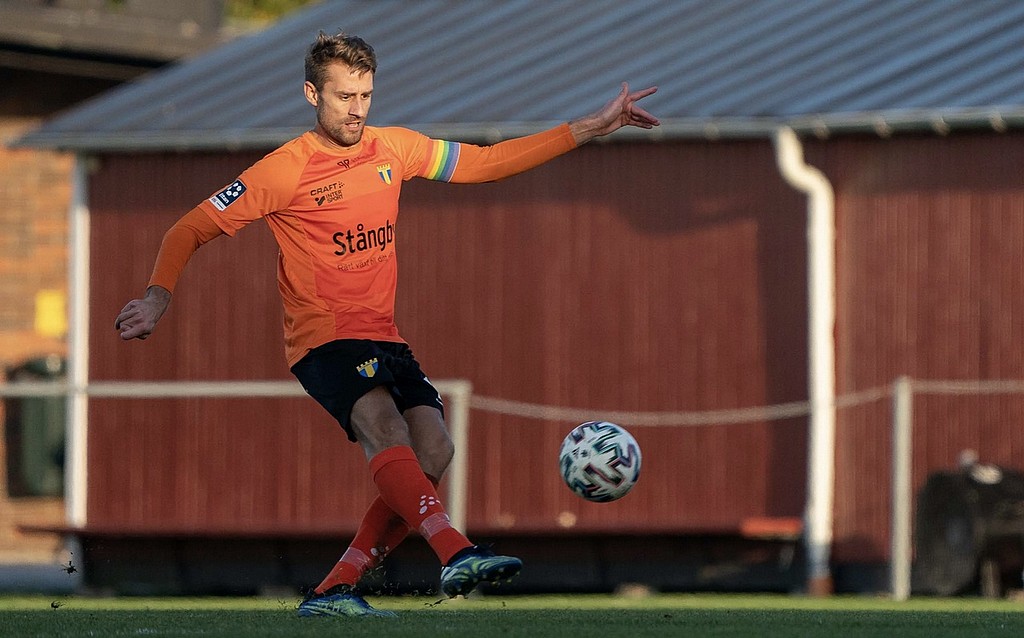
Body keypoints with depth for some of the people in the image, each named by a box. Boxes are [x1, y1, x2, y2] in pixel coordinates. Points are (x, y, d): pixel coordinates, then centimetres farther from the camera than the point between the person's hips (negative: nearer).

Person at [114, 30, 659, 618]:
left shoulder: (394, 148, 9)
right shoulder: (286, 171, -6)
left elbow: (485, 161, 18)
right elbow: (192, 229, -2)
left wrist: (592, 128, 14)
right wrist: (159, 296, -20)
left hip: (384, 340, 6)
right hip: (323, 341, -6)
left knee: (433, 453, -15)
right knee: (384, 425, -32)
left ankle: (333, 591, -10)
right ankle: (455, 553, -50)